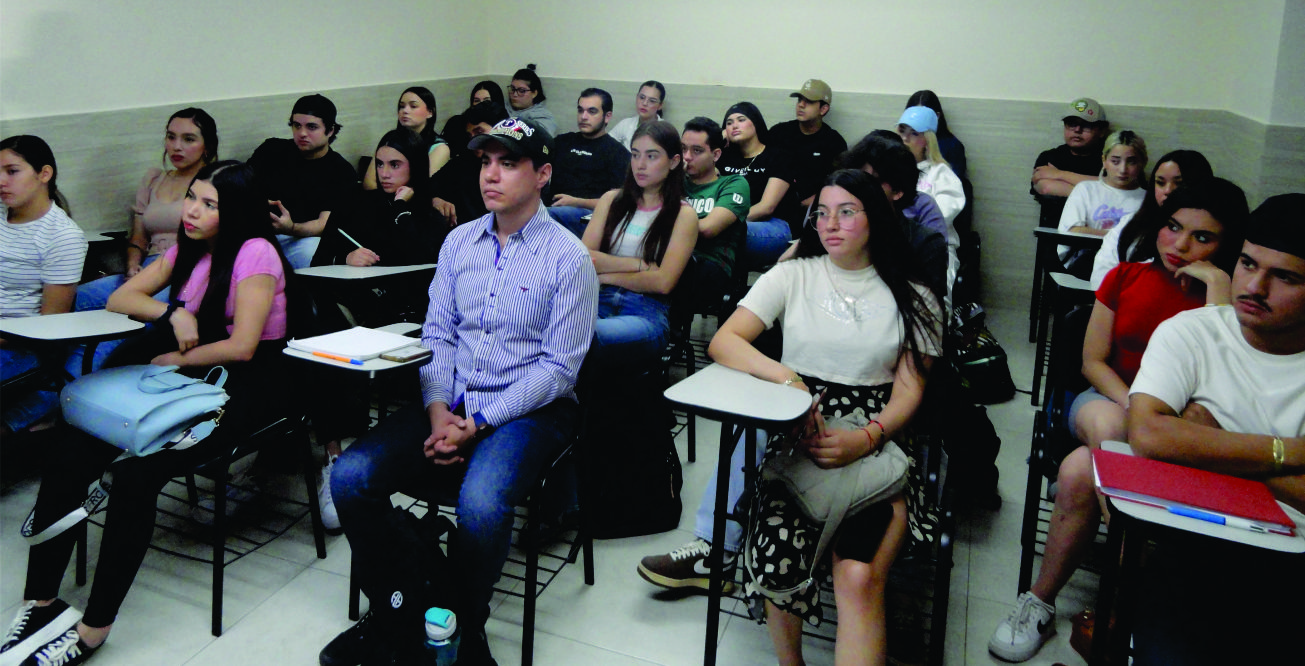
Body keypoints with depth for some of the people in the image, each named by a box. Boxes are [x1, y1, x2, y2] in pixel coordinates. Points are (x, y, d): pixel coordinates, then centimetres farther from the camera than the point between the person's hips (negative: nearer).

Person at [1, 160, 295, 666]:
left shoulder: (255, 252, -11)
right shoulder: (188, 249, 14)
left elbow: (241, 347, -17)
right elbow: (120, 298, 13)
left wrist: (171, 360, -4)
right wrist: (173, 313, -6)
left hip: (246, 385, -8)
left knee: (136, 474, -28)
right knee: (65, 460, -11)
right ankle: (41, 601, -4)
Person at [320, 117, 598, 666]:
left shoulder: (568, 258, -6)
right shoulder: (460, 240, 11)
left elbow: (558, 368, -9)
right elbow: (437, 335, 10)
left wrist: (479, 424, -15)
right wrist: (438, 410, -7)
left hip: (528, 410, -5)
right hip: (451, 401, 5)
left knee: (480, 506, -33)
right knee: (350, 477, -14)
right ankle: (398, 619, 6)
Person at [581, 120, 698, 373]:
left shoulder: (683, 214, 6)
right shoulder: (612, 200, 19)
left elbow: (663, 282, -5)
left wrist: (606, 274, -1)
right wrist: (641, 265, -3)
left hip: (647, 311, -3)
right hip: (598, 300, 4)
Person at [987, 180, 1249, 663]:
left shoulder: (1233, 298, 0)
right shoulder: (1126, 278, 8)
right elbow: (1093, 360, 5)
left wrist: (1217, 288, -18)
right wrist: (1130, 405, -13)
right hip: (1107, 401, 2)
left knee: (1080, 471, -34)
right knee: (1108, 427, -38)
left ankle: (1040, 602, -16)